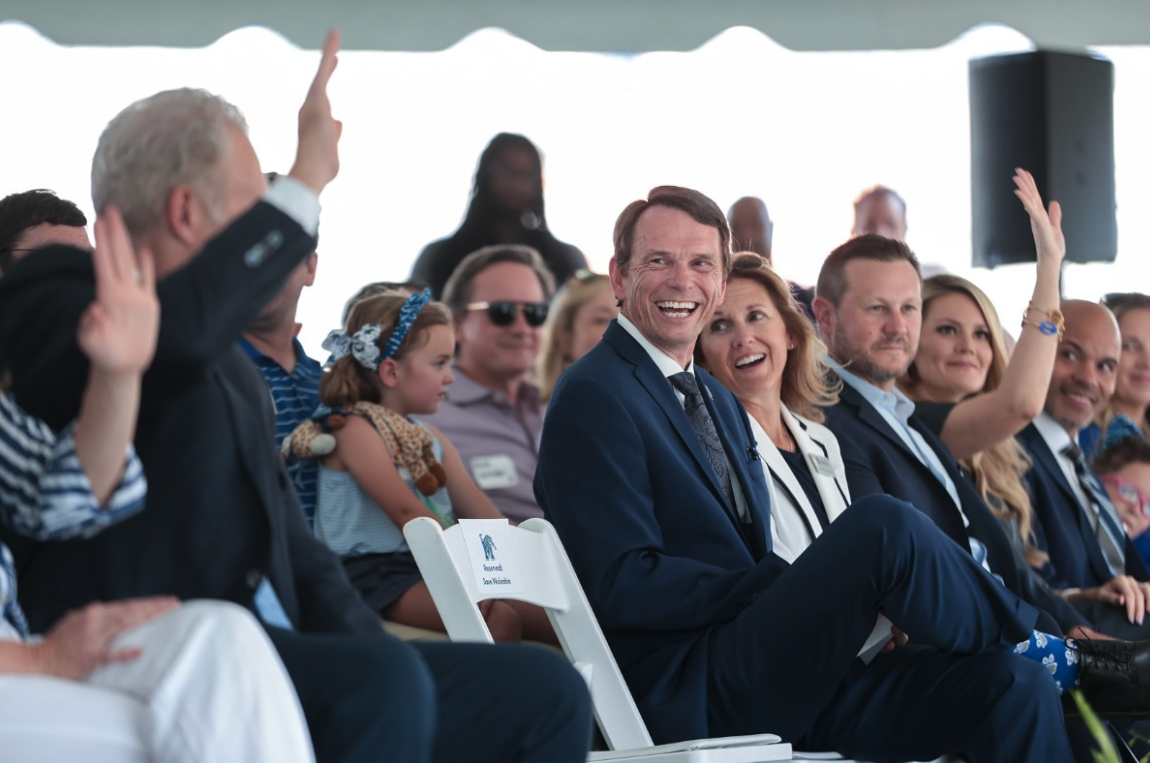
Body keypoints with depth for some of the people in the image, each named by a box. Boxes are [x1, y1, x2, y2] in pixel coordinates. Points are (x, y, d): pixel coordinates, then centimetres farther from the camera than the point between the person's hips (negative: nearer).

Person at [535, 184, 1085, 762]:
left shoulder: (719, 402, 24)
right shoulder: (593, 397, -5)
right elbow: (622, 584, -14)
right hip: (692, 700, -8)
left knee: (1008, 683, -11)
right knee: (882, 524, -25)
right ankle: (1030, 632, 2)